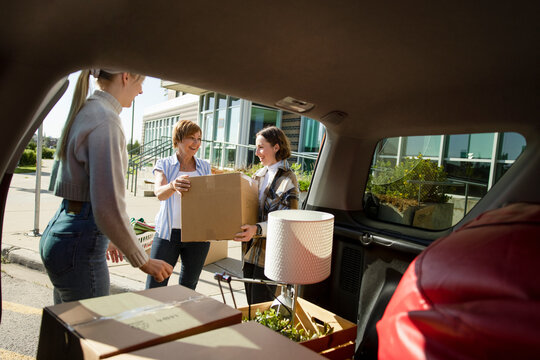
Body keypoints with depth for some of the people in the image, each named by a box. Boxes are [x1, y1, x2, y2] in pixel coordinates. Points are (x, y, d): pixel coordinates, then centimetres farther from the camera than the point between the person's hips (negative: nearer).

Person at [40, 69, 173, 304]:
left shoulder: (83, 112, 12)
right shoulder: (105, 119, -19)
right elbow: (109, 207, -26)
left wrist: (103, 237, 29)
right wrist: (143, 262, -15)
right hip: (80, 243, -10)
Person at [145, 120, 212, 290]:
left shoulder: (205, 167, 9)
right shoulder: (164, 164, 2)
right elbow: (159, 192, -17)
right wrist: (173, 186, -40)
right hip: (168, 232, -2)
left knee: (188, 287, 12)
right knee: (154, 288, -1)